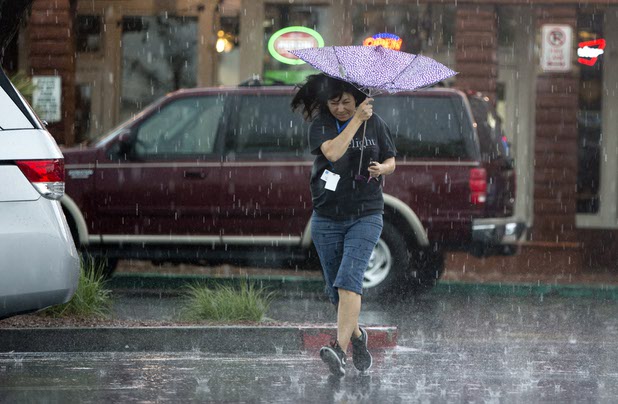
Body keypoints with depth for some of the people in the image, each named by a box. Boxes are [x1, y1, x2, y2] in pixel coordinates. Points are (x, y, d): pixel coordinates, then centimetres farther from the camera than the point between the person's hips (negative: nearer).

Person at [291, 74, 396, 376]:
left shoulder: (374, 124, 3)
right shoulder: (320, 125, -3)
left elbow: (391, 161, 14)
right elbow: (332, 152, -23)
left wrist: (382, 168, -9)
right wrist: (357, 120, -24)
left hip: (365, 216, -2)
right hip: (327, 219, 2)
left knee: (348, 279, -20)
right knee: (335, 288, 10)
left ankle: (340, 349, -29)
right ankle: (357, 336, 35)